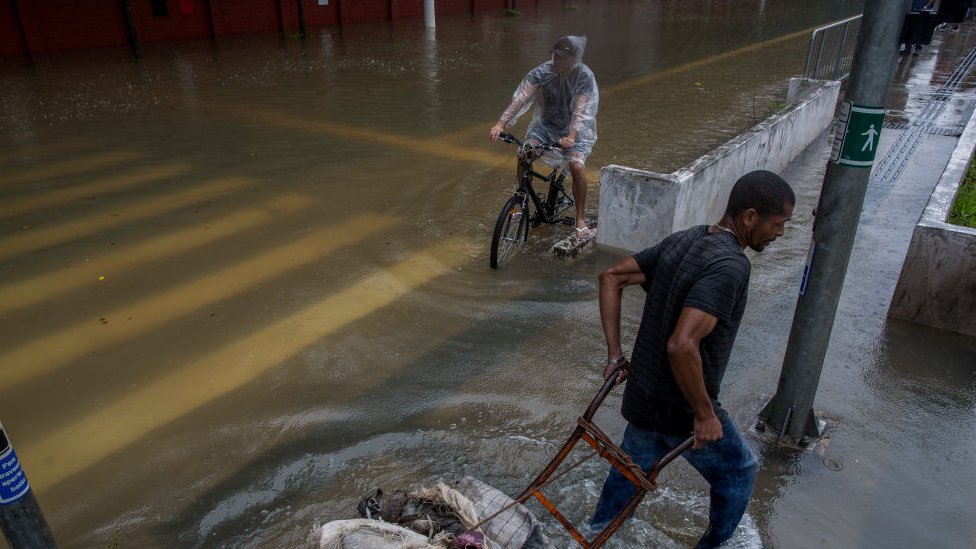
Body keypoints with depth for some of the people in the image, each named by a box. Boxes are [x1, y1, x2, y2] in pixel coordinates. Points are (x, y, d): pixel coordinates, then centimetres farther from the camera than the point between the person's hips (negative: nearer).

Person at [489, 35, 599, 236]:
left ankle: (580, 219, -10)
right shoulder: (543, 71, -14)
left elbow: (581, 110, -27)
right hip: (546, 124, 3)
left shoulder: (585, 76, -18)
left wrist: (571, 136, -45)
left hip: (575, 129, -2)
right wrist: (501, 123, -35)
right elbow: (521, 97, -23)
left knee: (576, 166, -25)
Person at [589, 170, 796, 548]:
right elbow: (681, 345, -36)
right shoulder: (730, 265, -25)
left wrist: (615, 355, 6)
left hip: (642, 395, 7)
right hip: (681, 408, -7)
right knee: (739, 473, 22)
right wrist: (704, 414, -21)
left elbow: (611, 278, 5)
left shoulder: (682, 240, 1)